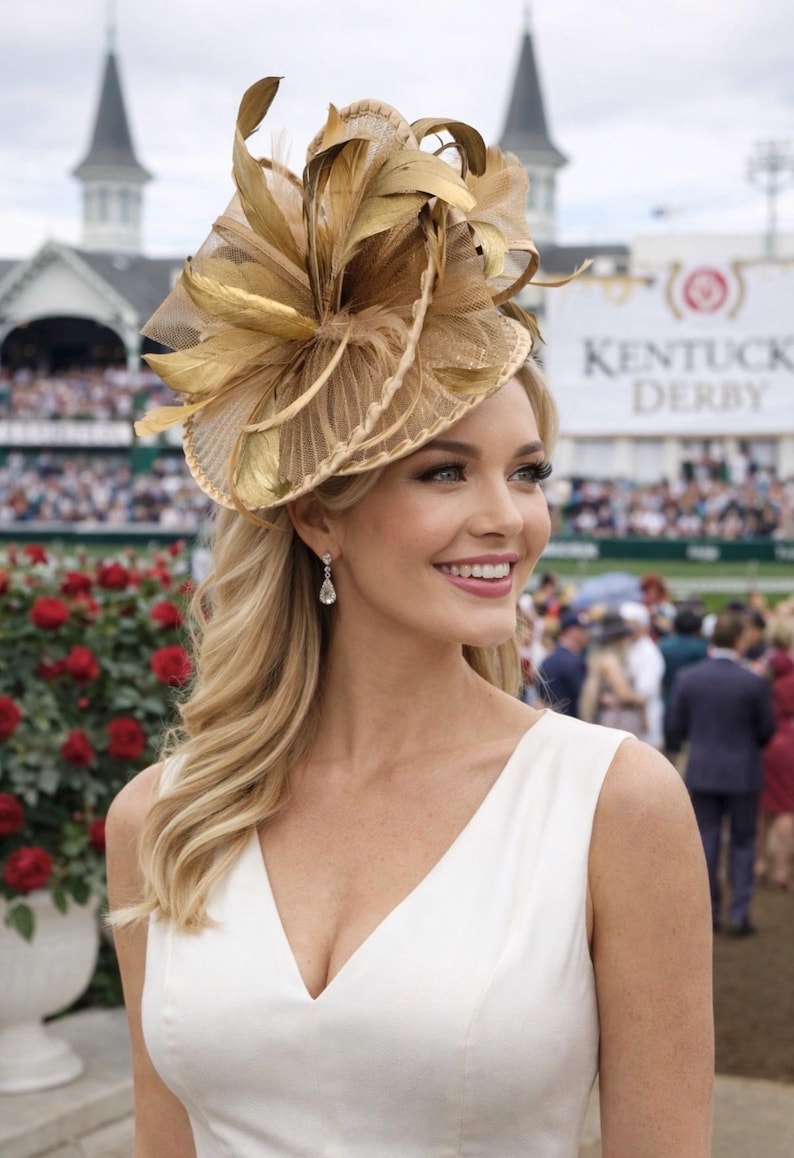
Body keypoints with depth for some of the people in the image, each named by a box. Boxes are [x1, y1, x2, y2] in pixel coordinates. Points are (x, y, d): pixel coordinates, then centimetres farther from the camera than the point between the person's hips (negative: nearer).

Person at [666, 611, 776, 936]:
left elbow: (675, 727, 0)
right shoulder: (754, 683, -15)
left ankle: (707, 912, 14)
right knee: (742, 843, 9)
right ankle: (739, 914, 8)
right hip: (742, 772, -2)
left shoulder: (687, 677, -7)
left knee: (706, 841, 11)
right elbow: (767, 730, -4)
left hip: (701, 771, 2)